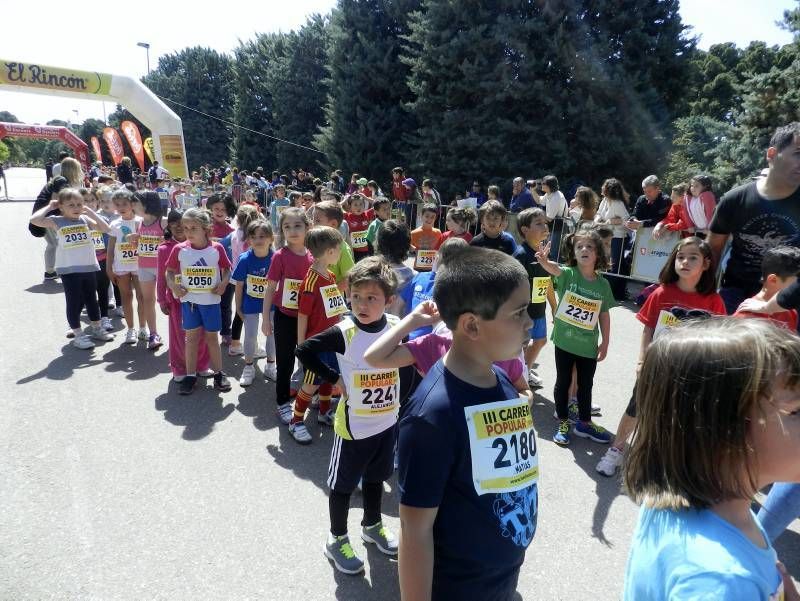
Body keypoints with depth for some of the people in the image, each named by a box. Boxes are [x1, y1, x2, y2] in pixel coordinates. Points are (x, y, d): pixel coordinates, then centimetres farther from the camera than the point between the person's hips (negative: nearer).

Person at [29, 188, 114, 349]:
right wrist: (49, 206, -8)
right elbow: (34, 220, -20)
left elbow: (105, 228, -4)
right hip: (69, 270, -4)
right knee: (74, 302, 3)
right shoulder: (56, 221, -6)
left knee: (92, 299, 17)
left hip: (89, 267, 4)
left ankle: (96, 328, 33)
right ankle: (78, 334, 14)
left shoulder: (84, 219, 3)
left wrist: (89, 210, -4)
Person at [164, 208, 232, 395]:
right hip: (189, 300, 1)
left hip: (211, 300, -1)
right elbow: (169, 271, 6)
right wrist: (173, 286, -10)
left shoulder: (217, 249, -8)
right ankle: (190, 376, 18)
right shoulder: (179, 249, -6)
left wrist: (223, 283, -12)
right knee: (191, 337, 8)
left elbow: (227, 269, 5)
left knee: (212, 337, 9)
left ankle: (218, 374, 22)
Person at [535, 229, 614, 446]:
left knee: (586, 385, 17)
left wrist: (605, 343, 4)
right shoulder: (568, 274, -11)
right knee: (563, 382, 12)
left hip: (589, 345, 3)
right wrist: (543, 261, -57)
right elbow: (553, 268, -34)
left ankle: (584, 423, 35)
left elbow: (604, 316, 4)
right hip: (565, 341, -2)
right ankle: (563, 423, 27)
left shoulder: (603, 284, -3)